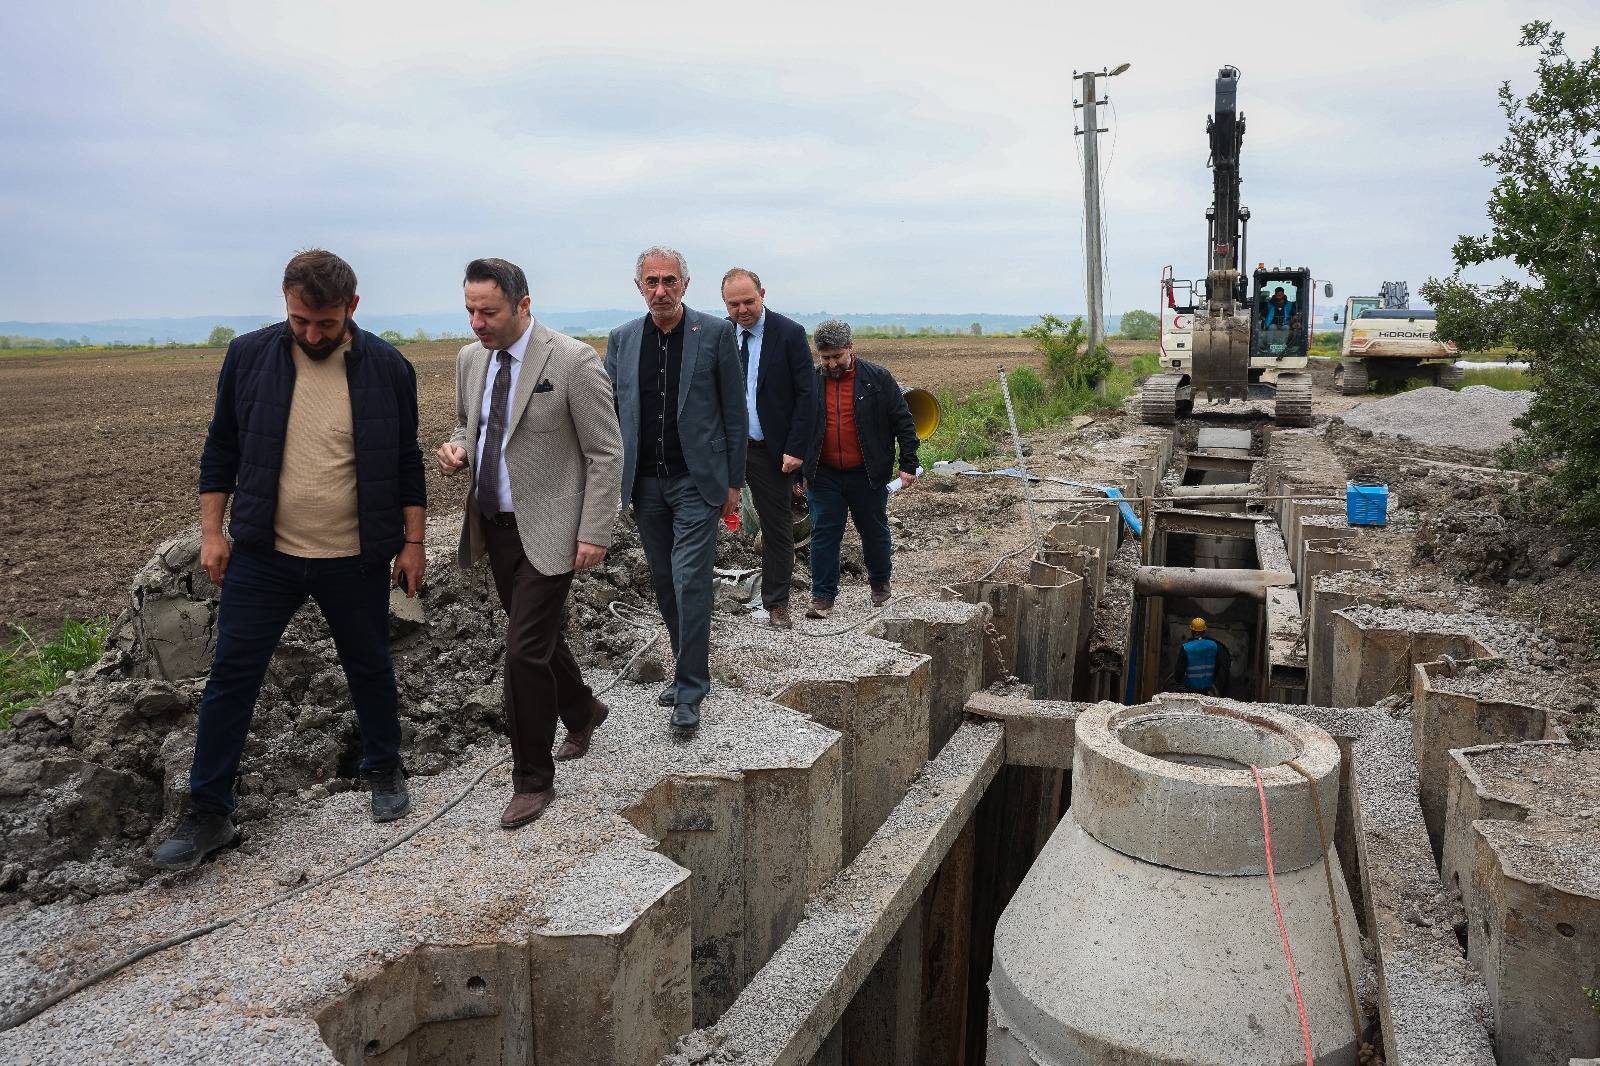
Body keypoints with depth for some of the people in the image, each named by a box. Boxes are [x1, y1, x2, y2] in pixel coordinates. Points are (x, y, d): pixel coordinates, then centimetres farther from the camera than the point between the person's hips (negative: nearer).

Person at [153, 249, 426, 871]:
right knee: (231, 678, 4)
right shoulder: (249, 356, -4)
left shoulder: (387, 368, -6)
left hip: (355, 561, -1)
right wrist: (211, 531, 2)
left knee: (370, 669, 14)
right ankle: (208, 812, 17)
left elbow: (407, 463, 2)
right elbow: (222, 449, 5)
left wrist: (413, 542, 1)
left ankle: (384, 772, 36)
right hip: (263, 556, 1)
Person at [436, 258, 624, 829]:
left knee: (525, 650, -8)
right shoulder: (470, 358, 6)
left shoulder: (574, 361, -15)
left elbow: (606, 454, -13)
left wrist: (593, 534, -17)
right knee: (538, 637, 19)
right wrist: (458, 448, -3)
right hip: (493, 524, 7)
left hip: (546, 529, -7)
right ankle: (582, 712, 46)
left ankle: (533, 778, 8)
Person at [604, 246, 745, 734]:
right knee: (664, 581, 12)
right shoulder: (621, 339, 6)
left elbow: (735, 412, -1)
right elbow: (608, 413, 10)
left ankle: (690, 692, 0)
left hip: (697, 481, -4)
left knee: (690, 582, -8)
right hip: (645, 483, 4)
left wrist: (733, 481, -2)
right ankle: (688, 669, 28)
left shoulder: (716, 332, -4)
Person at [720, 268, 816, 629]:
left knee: (777, 526, 7)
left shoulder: (790, 334, -8)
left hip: (771, 450, -2)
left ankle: (776, 604, 21)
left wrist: (795, 449, -12)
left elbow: (807, 394, -8)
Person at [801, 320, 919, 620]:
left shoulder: (878, 378, -4)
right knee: (824, 534, 0)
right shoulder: (811, 382, 2)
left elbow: (903, 422, -2)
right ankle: (822, 597, 7)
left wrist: (908, 465, -5)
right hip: (824, 476, 1)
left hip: (867, 475, -1)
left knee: (875, 533, 13)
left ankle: (880, 584, 35)